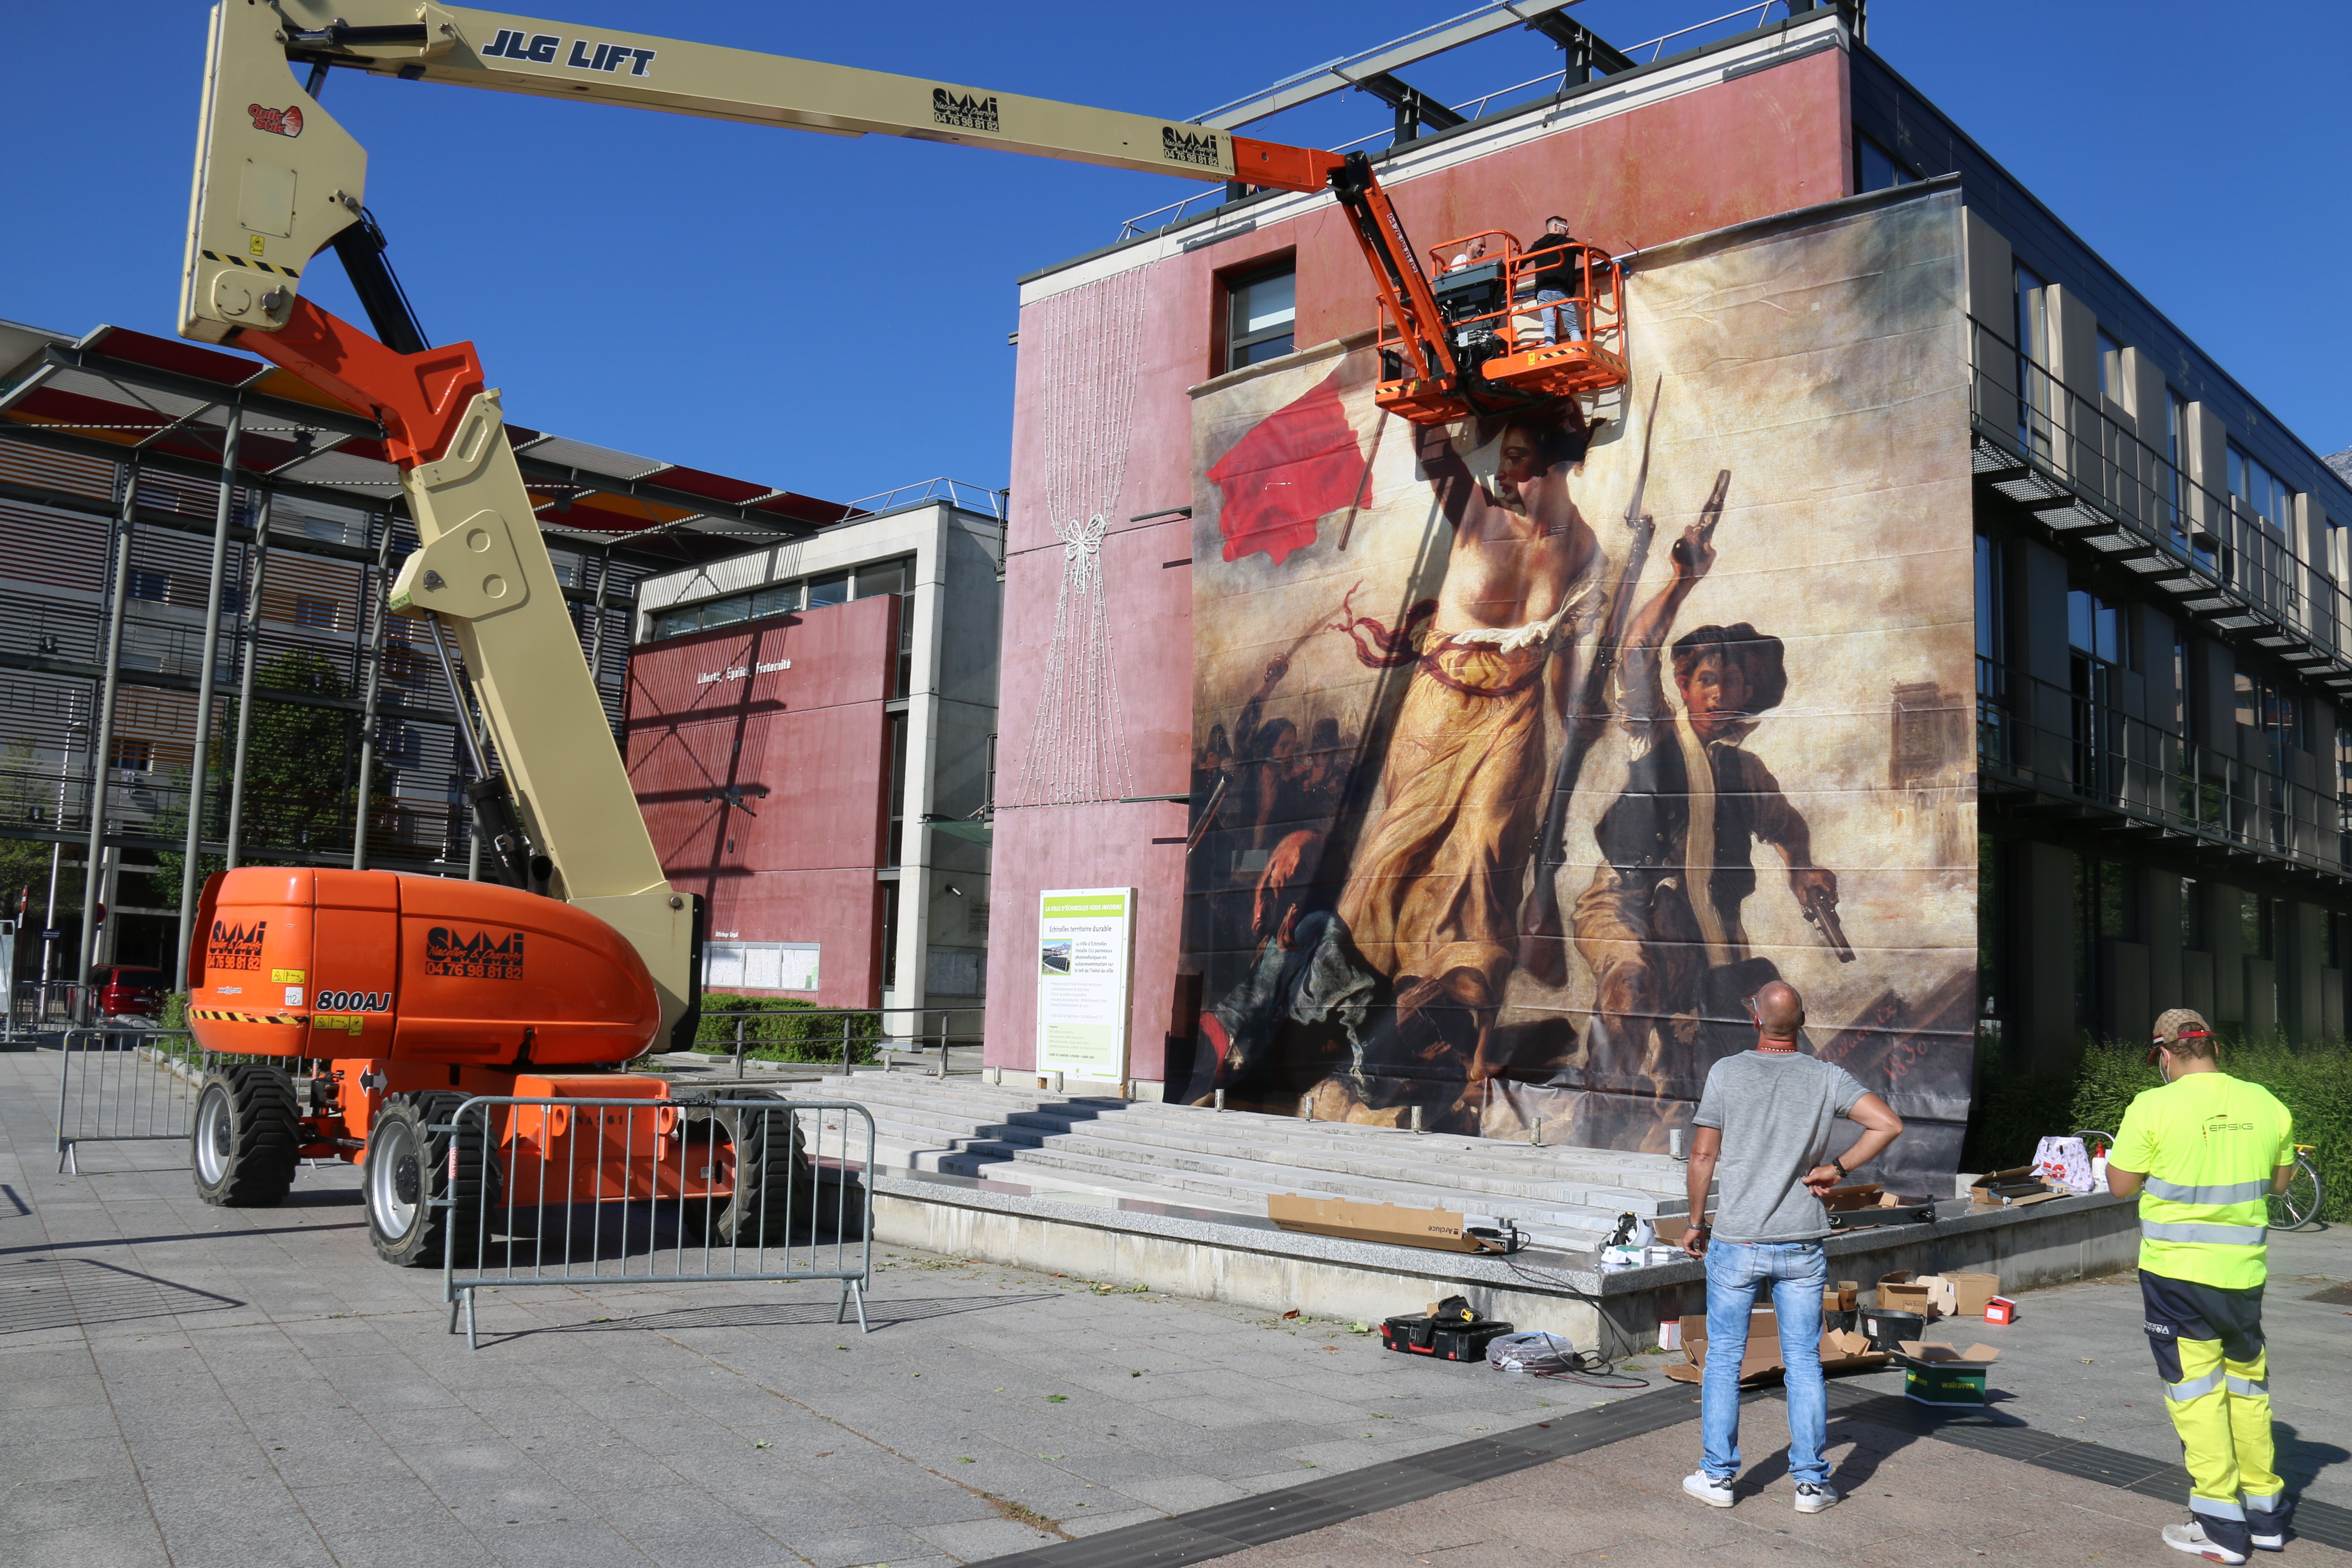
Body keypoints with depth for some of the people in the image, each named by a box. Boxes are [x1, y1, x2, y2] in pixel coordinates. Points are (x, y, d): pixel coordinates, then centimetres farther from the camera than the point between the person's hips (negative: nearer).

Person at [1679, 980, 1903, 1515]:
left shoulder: (1727, 1073, -8)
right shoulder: (1827, 1078, -2)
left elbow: (1702, 1156, -6)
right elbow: (1888, 1125, -11)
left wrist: (1695, 1222, 5)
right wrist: (1837, 1168, -2)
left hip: (1736, 1241, -2)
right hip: (1802, 1244, 2)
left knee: (1724, 1358, 9)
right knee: (1804, 1362, 10)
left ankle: (1717, 1476, 15)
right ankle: (1811, 1482, 14)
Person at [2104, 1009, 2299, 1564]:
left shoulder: (2153, 1107, -15)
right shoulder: (2266, 1104, 0)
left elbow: (2121, 1185, -8)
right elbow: (2281, 1181, 14)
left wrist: (2123, 1153, 9)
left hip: (2176, 1273, -5)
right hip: (2244, 1271, 5)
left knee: (2196, 1392, 4)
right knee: (2248, 1387, 19)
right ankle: (2265, 1514, 29)